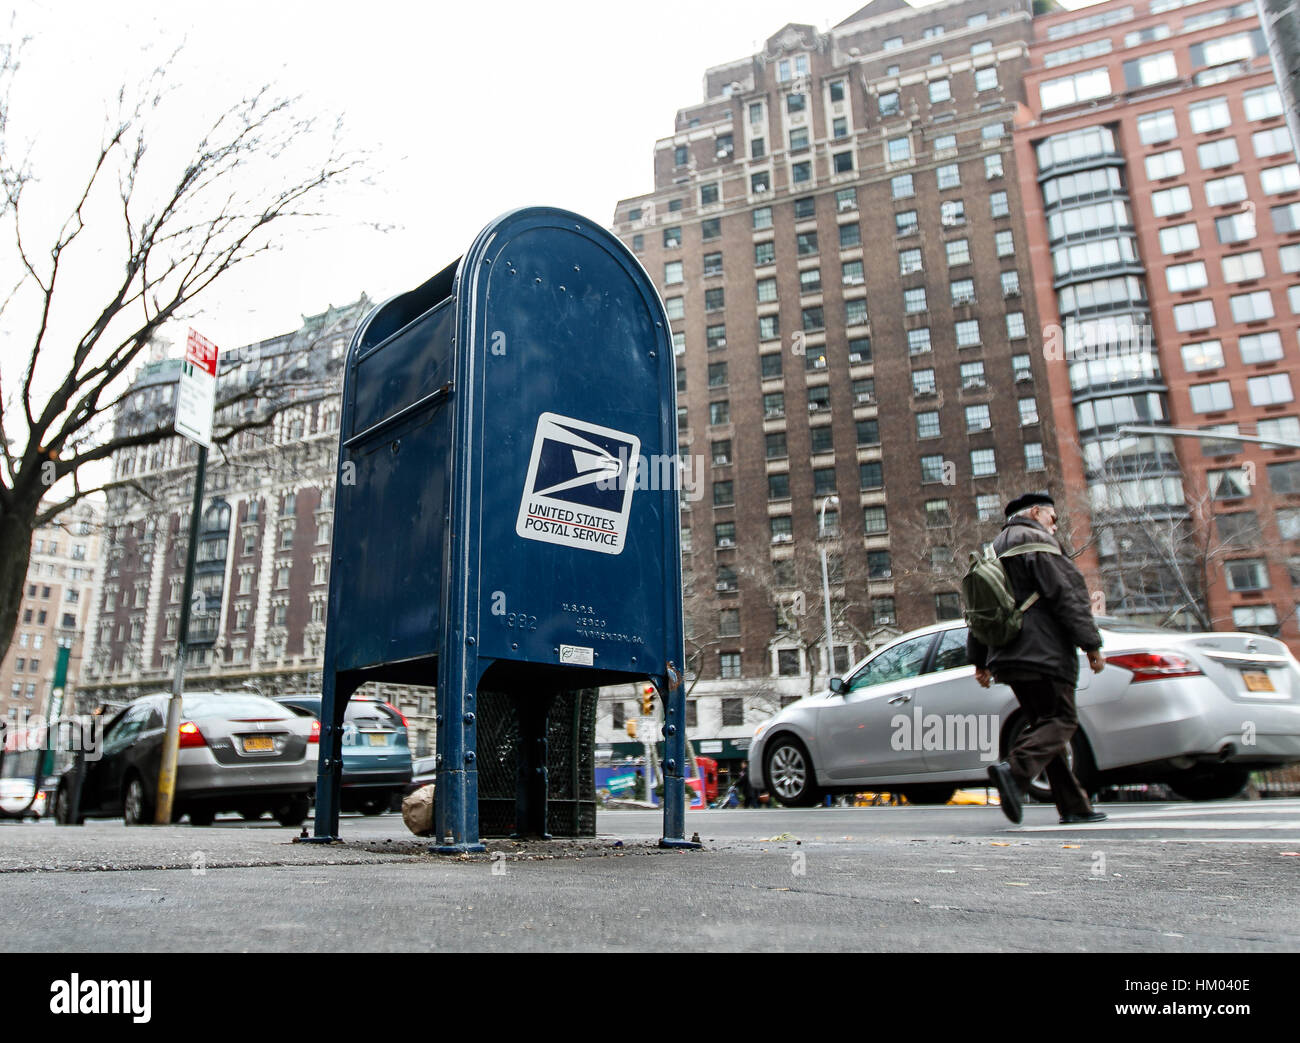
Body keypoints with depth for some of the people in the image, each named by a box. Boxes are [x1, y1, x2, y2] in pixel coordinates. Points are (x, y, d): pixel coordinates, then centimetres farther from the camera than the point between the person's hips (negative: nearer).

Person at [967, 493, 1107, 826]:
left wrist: (981, 660, 25)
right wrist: (1091, 643, -11)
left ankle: (1074, 807, 11)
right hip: (1043, 652, -9)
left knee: (1046, 722, 11)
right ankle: (1015, 769, -29)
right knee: (1062, 719, -8)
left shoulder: (995, 549, 24)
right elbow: (1065, 592, -13)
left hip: (1008, 654, 9)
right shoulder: (1035, 540, -3)